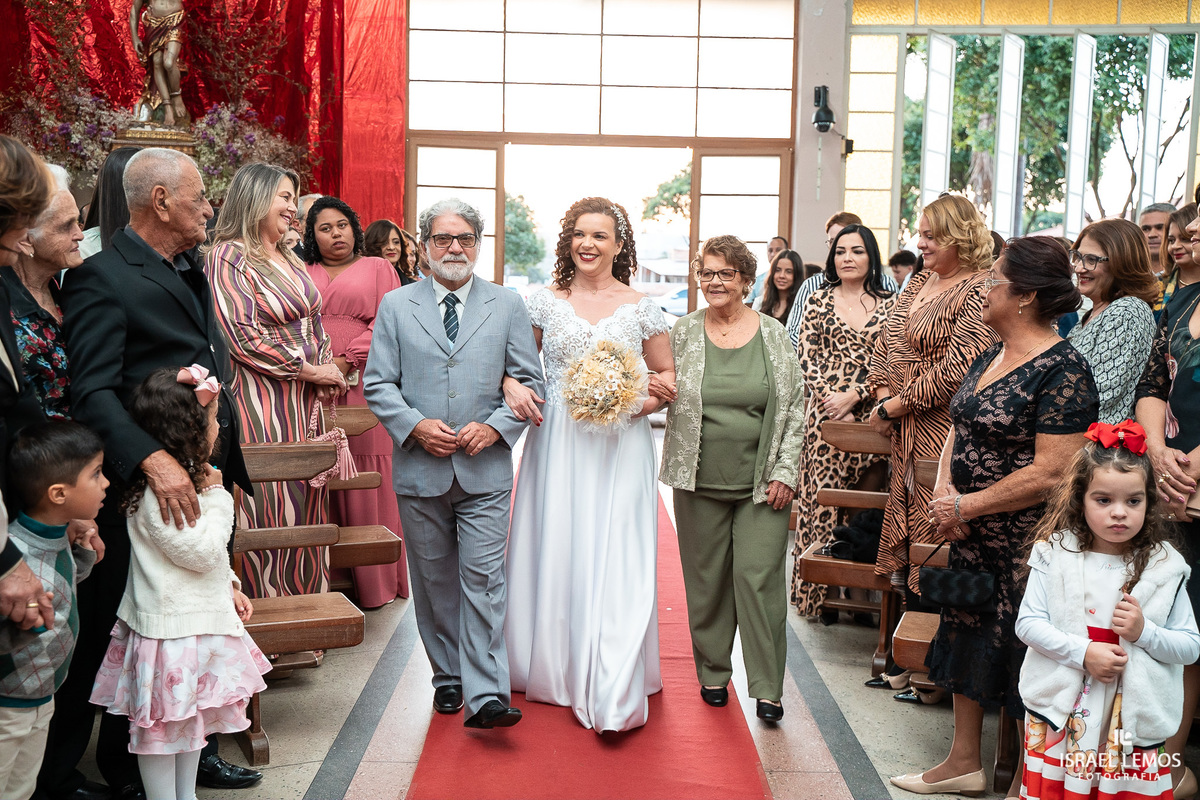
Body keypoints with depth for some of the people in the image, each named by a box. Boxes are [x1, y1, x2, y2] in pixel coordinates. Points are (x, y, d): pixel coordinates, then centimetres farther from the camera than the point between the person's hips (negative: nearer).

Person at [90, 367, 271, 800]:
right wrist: (216, 497, -15)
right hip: (170, 629, -11)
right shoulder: (156, 496, -24)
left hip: (200, 618, 11)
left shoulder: (185, 481, 10)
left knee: (193, 717, 21)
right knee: (163, 726, 4)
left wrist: (229, 586, 16)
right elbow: (201, 552, -23)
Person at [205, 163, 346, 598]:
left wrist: (327, 371, 2)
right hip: (261, 403, -8)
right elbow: (242, 336, -16)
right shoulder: (227, 257, -9)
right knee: (268, 508, -3)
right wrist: (308, 370, -12)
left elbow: (314, 324, 21)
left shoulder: (289, 260, 16)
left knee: (305, 505, 10)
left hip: (305, 401, 8)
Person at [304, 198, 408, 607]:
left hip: (362, 389, -2)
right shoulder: (302, 275, 19)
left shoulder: (377, 268, 11)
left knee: (365, 481, -2)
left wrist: (347, 360, -12)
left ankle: (373, 584, 6)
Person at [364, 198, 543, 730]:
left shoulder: (508, 306, 6)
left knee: (484, 579, -7)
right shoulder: (395, 305, 7)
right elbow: (377, 383, 3)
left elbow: (531, 382, 5)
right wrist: (415, 426, -13)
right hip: (419, 467, 1)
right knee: (433, 580, 11)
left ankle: (485, 695, -7)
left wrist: (495, 427, -11)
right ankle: (448, 679, 26)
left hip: (485, 469, -1)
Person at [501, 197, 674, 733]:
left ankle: (614, 694, 0)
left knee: (617, 561, -5)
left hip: (620, 448, -1)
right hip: (557, 444, 1)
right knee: (555, 552, 5)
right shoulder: (545, 303, 6)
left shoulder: (641, 309, 4)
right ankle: (556, 670, 24)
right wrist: (511, 385, -9)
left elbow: (666, 373, 10)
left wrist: (645, 402, -9)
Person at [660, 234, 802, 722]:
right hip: (700, 481, 1)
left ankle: (767, 688, 8)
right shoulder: (683, 334, 4)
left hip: (762, 484, -1)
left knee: (759, 578, -3)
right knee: (706, 579, 8)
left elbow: (795, 407, 5)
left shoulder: (774, 335, 4)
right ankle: (712, 673, 26)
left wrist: (784, 471, -1)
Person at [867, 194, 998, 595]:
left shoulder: (978, 292, -13)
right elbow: (886, 342, 17)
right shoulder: (919, 281, 14)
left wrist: (893, 407, -14)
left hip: (943, 431, -8)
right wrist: (882, 395, 1)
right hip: (904, 429, 8)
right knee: (903, 513, 12)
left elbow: (957, 370, -20)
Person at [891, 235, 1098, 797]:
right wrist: (943, 488, -5)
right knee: (967, 639, 17)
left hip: (1028, 543, -9)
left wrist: (966, 505, -18)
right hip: (971, 539, 9)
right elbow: (959, 431, 14)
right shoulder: (988, 359, 8)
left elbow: (1051, 472, -24)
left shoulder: (1061, 370, -19)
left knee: (1023, 654, 5)